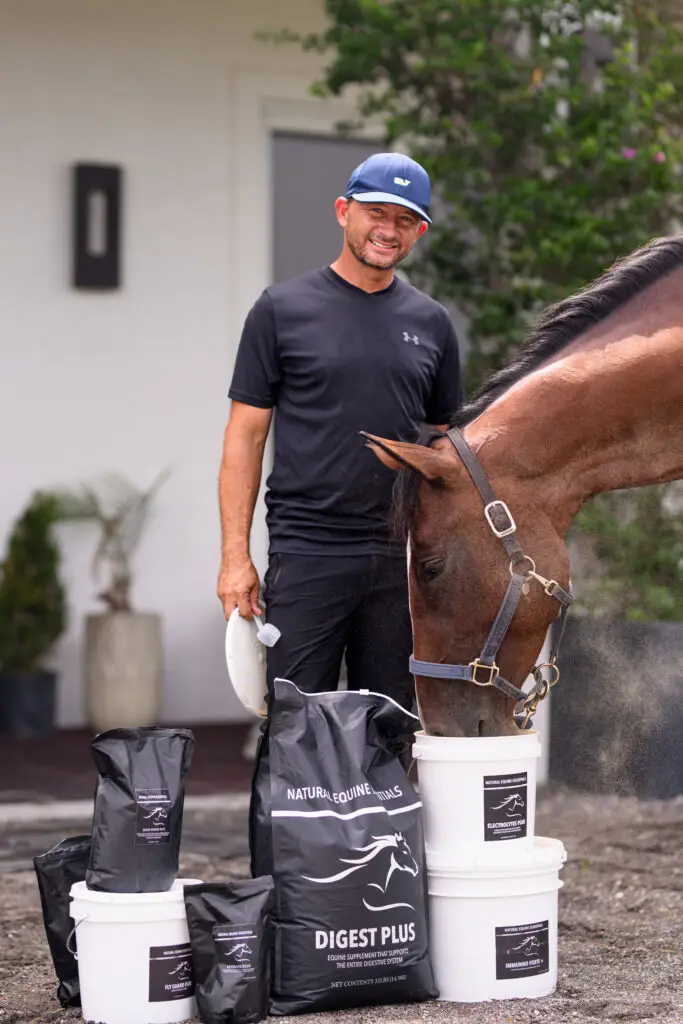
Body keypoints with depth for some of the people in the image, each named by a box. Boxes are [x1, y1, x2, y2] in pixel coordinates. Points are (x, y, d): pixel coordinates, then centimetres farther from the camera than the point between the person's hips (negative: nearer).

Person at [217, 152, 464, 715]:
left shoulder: (430, 323, 12)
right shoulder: (283, 309, 2)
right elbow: (246, 434, 1)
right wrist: (236, 556, -7)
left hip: (403, 560, 3)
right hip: (306, 555, -3)